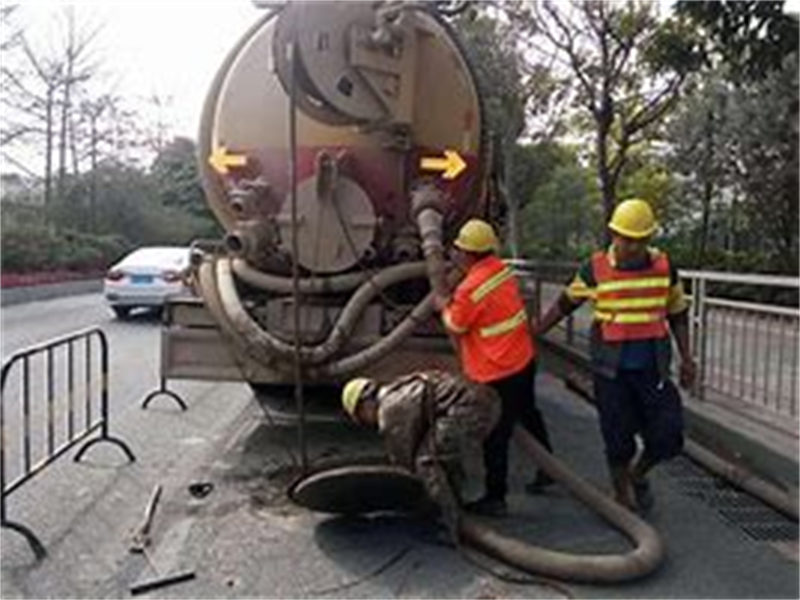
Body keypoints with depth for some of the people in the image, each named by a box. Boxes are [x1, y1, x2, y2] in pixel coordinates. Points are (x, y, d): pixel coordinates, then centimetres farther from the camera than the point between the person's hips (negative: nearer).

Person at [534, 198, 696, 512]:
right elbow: (566, 303, 7)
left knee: (668, 435, 2)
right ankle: (623, 493, 28)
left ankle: (638, 474, 32)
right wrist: (534, 333, 8)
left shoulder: (664, 266, -1)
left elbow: (677, 314, 10)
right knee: (618, 438, 5)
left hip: (652, 368, 2)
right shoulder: (595, 269, -8)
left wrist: (686, 358, 7)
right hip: (611, 369, -2)